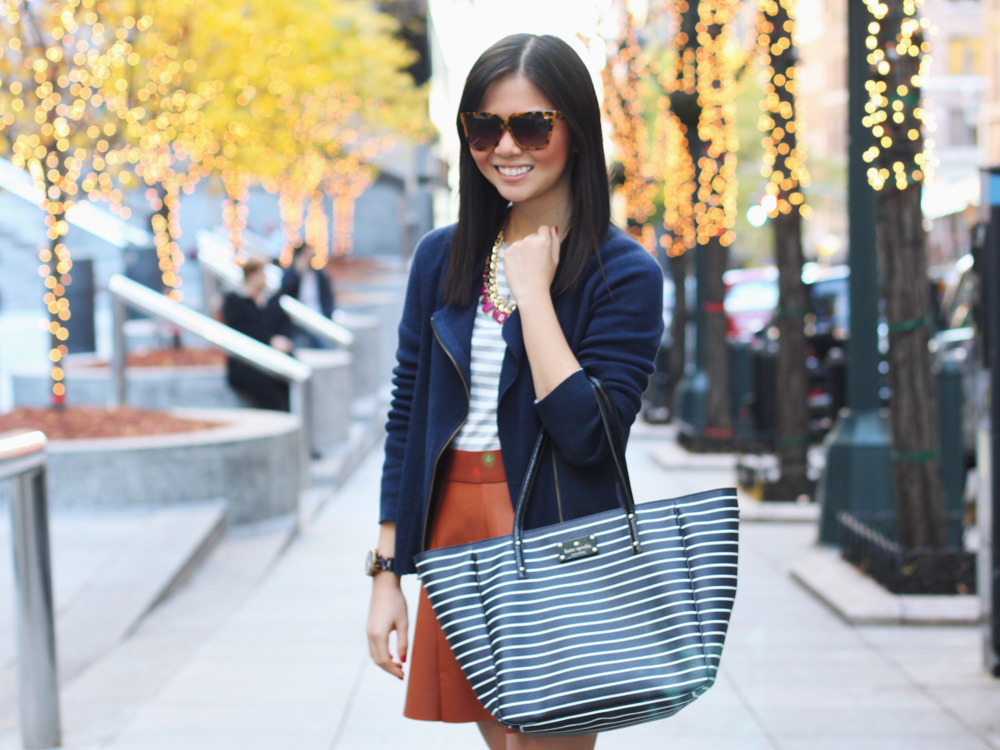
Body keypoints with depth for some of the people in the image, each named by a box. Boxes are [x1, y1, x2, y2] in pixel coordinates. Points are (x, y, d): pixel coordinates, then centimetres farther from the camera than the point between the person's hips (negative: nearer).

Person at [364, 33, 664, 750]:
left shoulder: (624, 273, -8)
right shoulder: (442, 259, 7)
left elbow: (588, 435, -19)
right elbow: (405, 419, 10)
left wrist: (533, 290, -16)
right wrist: (386, 574, 6)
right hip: (453, 533, 5)